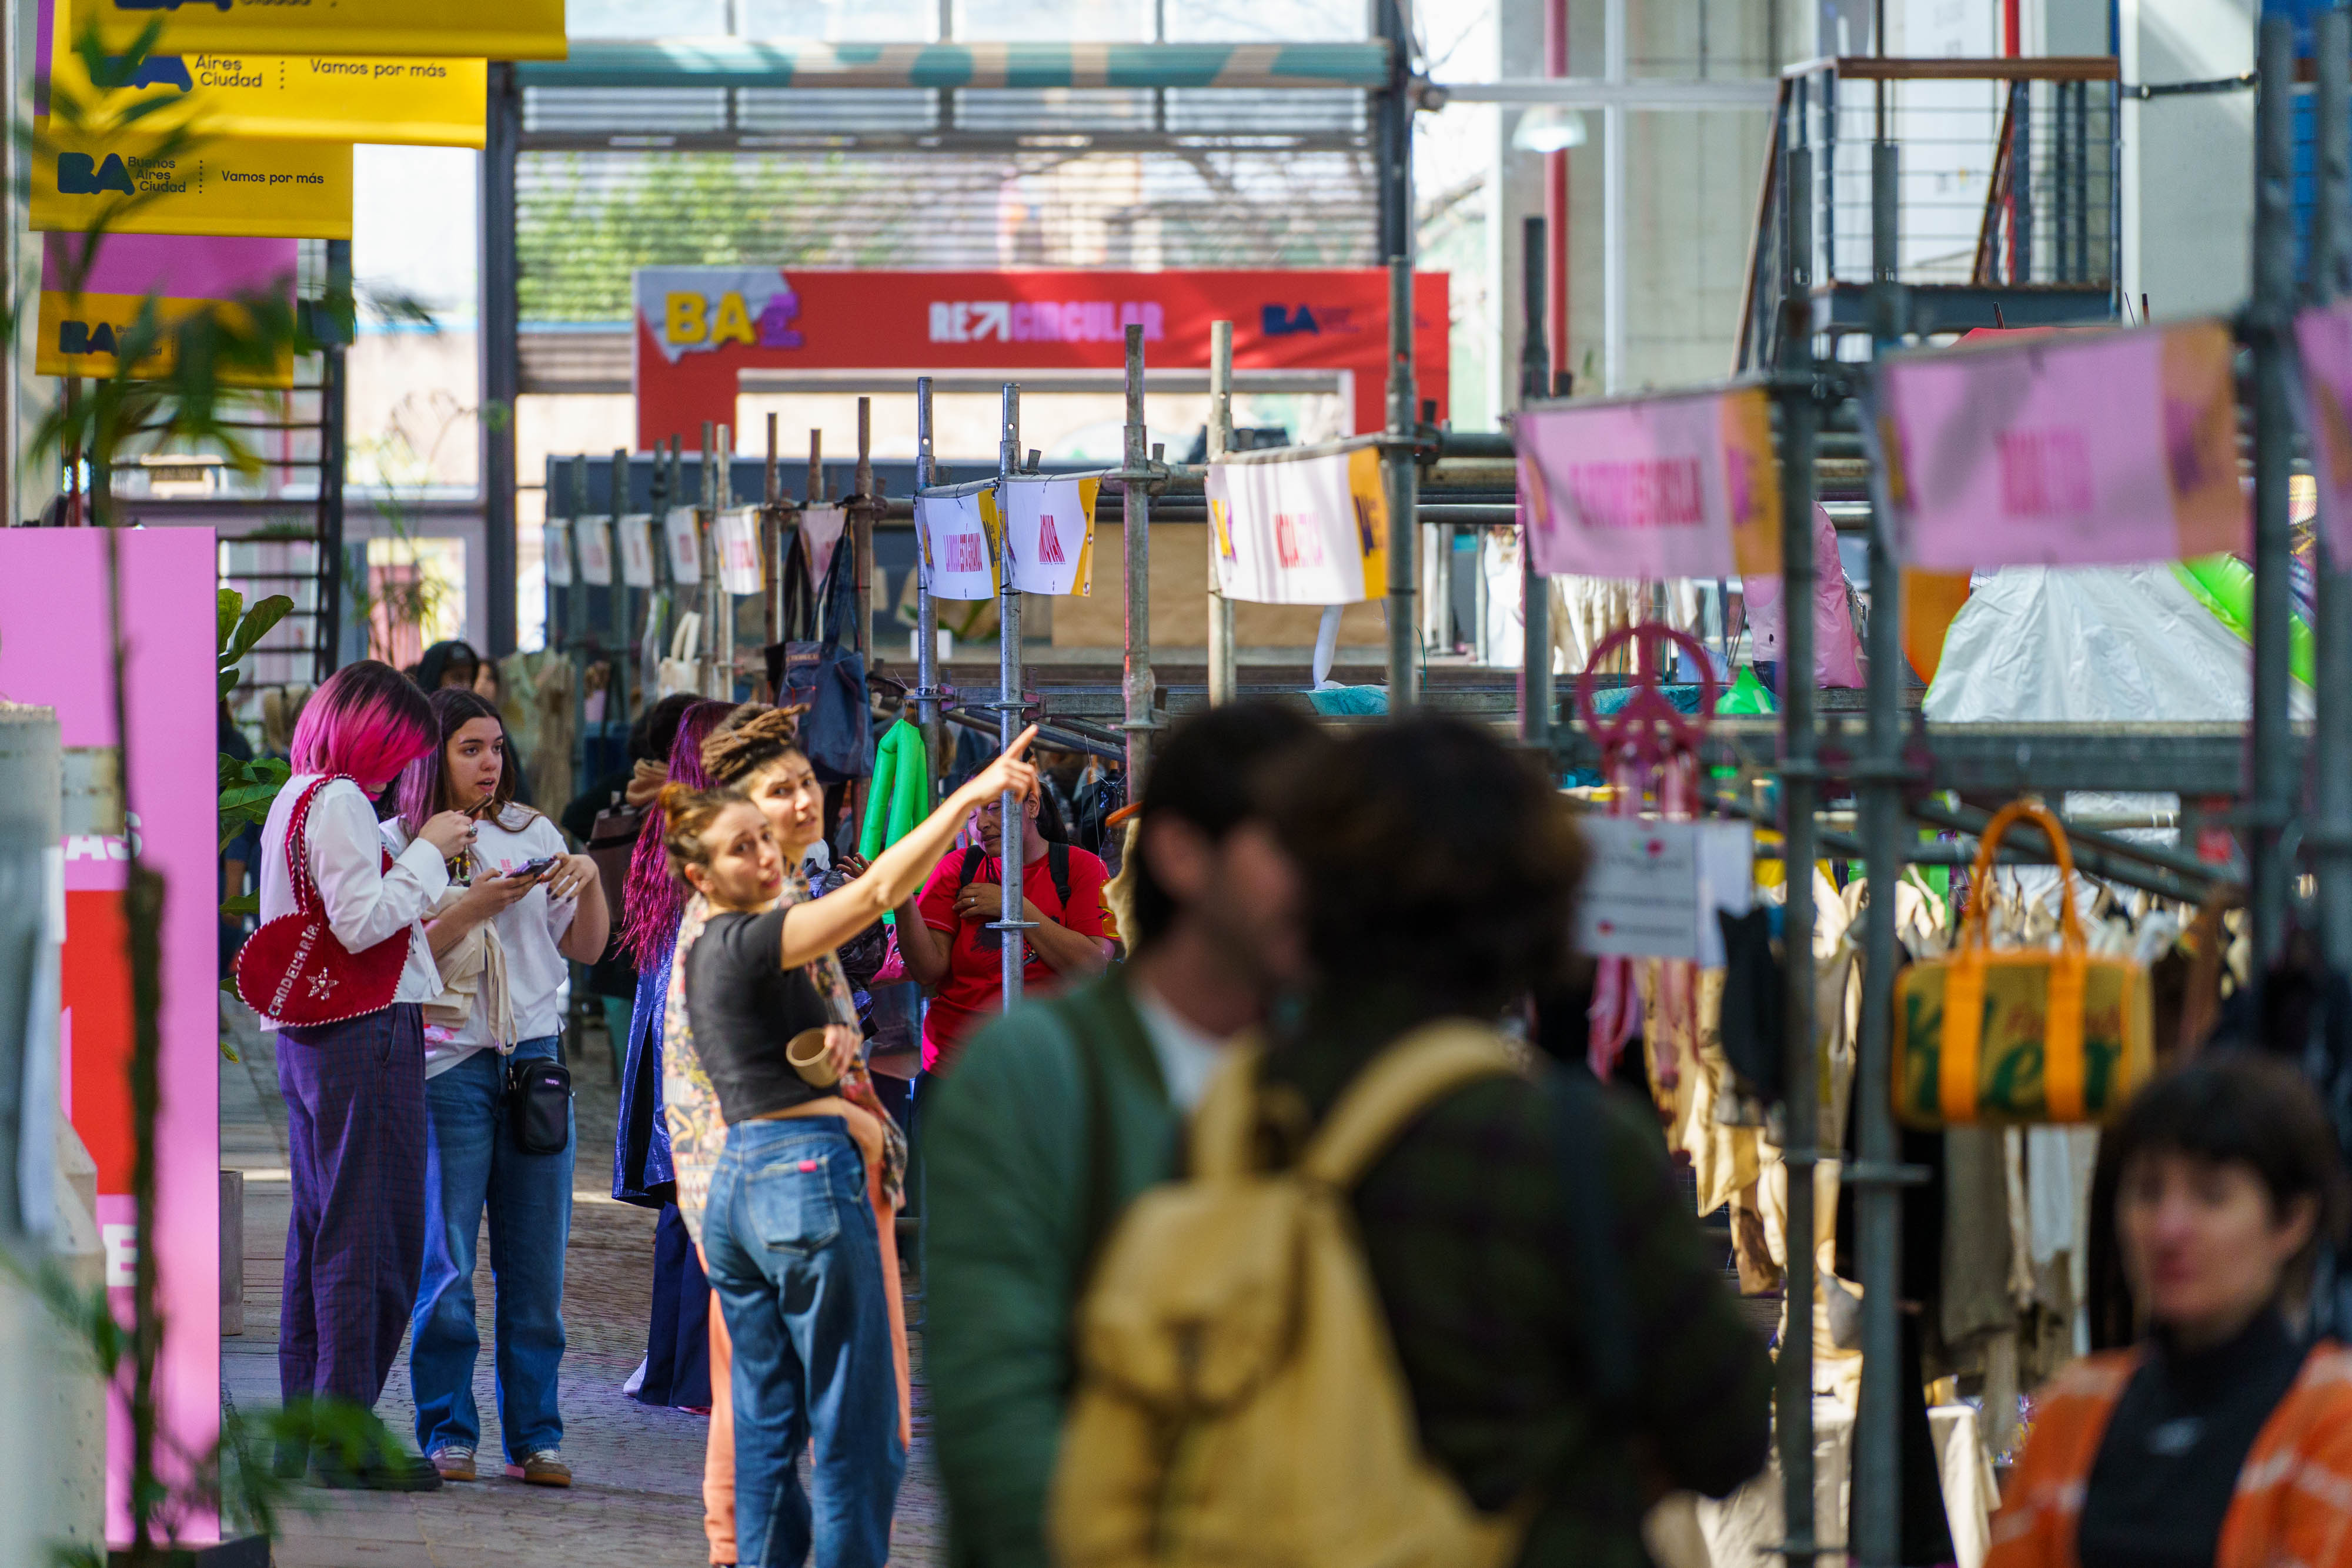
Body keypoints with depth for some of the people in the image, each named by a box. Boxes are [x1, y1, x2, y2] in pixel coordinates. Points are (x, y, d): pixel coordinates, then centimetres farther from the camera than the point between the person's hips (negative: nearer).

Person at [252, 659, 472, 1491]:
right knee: (371, 1236, -7)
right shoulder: (338, 801, -13)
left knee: (320, 1232, 13)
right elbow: (362, 922, -20)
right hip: (365, 1035, -10)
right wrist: (429, 852, -11)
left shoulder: (293, 798, 17)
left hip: (307, 1039, 10)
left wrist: (427, 859, 17)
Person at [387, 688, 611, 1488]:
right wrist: (473, 908, -18)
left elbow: (586, 947, 16)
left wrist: (590, 880, -2)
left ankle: (534, 1436, 6)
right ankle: (448, 1431, 5)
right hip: (448, 1062, -3)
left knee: (537, 1258, 2)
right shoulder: (398, 844, 1)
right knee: (446, 1260, -3)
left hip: (535, 1057, 3)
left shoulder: (532, 833, 13)